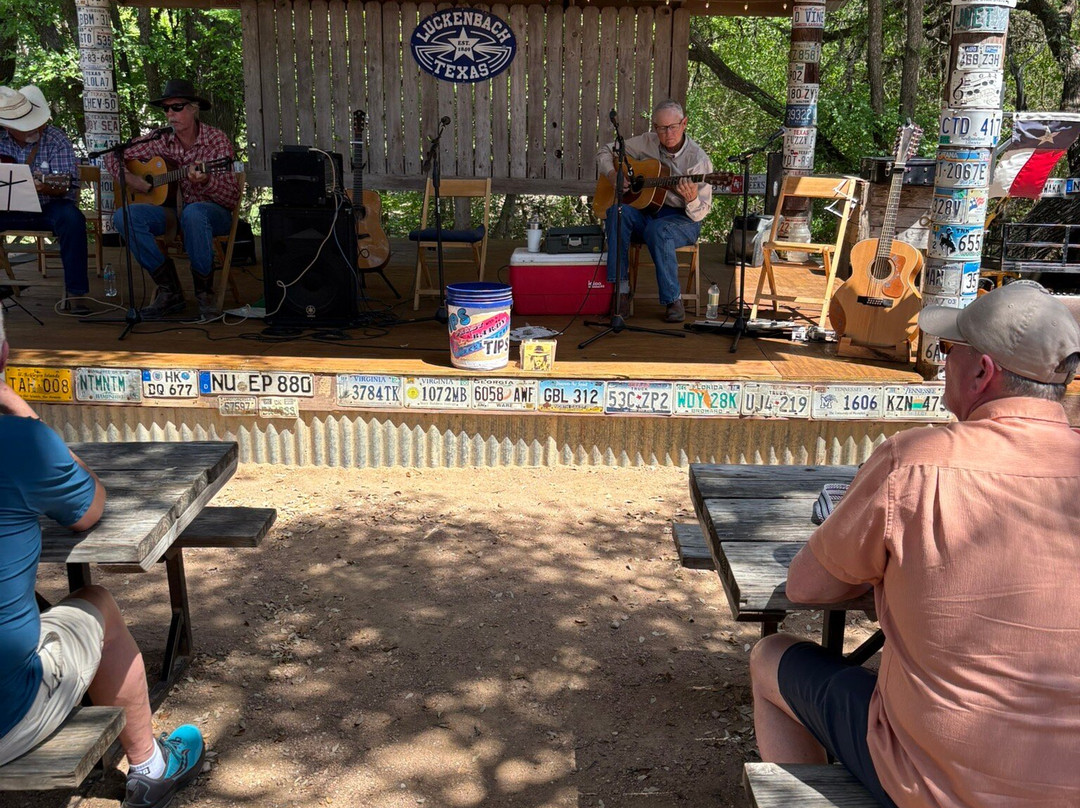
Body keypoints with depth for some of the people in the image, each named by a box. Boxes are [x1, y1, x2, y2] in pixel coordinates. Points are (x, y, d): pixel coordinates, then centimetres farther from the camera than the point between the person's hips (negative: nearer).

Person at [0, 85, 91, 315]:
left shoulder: (56, 140, -7)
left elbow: (68, 185, -14)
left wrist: (46, 188, -35)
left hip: (47, 208, -2)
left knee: (72, 218, -34)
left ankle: (75, 294, -30)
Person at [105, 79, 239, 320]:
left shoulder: (216, 140, -9)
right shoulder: (161, 140, 2)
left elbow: (233, 198, -15)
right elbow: (114, 156, 14)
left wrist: (206, 182, -33)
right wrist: (128, 178, -5)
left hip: (213, 212, -4)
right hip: (173, 210, 5)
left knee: (193, 212, -39)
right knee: (123, 216, -19)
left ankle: (204, 293, -23)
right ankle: (169, 289, -13)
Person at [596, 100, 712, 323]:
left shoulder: (697, 158, -9)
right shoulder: (647, 143, 2)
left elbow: (701, 212, -11)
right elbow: (605, 152, 13)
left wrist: (692, 200, -35)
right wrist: (612, 175, -8)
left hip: (682, 219, -4)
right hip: (645, 211, 4)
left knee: (658, 230, -39)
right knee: (618, 210, -29)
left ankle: (674, 301, -27)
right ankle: (619, 287, -27)